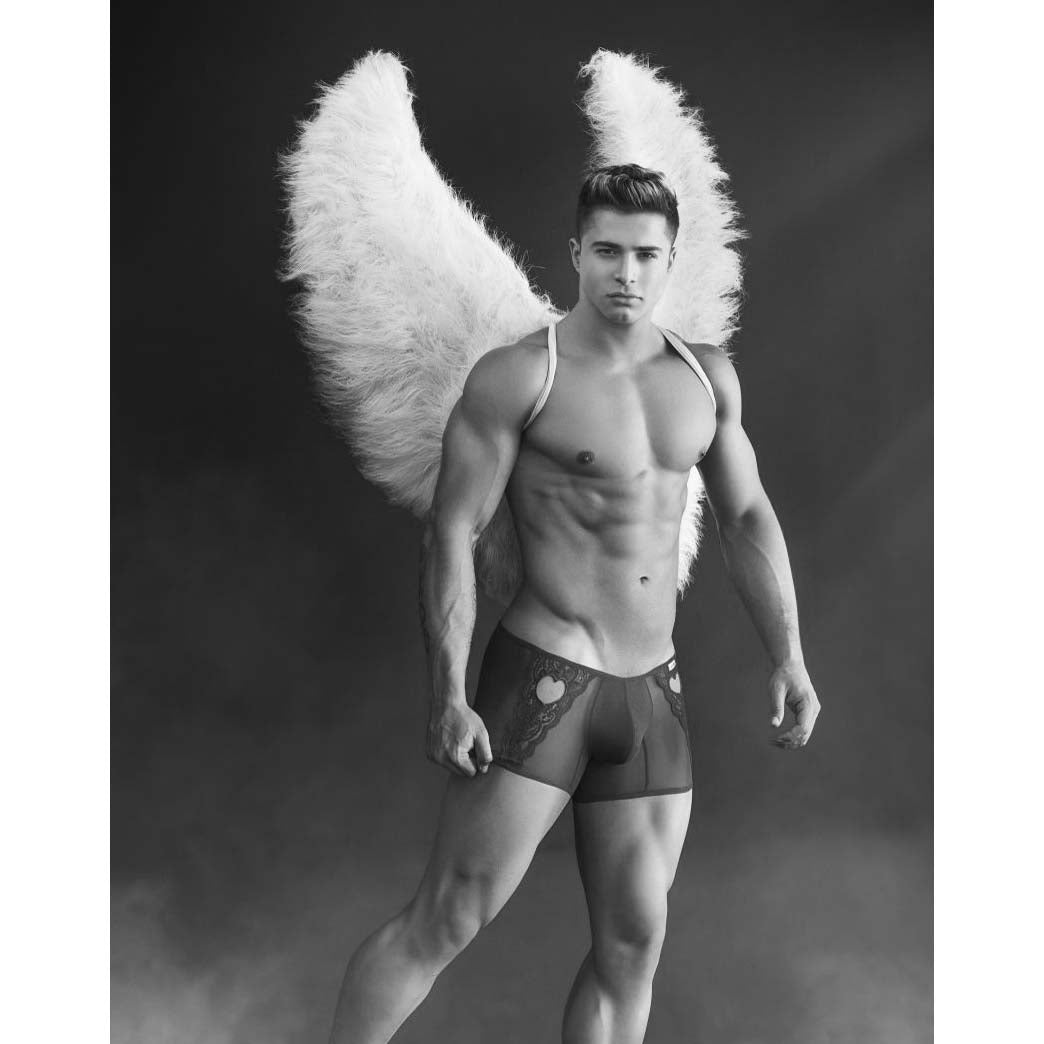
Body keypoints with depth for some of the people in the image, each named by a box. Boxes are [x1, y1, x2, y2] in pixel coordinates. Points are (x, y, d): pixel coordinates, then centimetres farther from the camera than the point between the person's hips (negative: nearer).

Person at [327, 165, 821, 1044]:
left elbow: (747, 517, 13)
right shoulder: (519, 377, -8)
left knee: (634, 943, 9)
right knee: (446, 922, -4)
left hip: (655, 692, 6)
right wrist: (449, 698, -16)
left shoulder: (709, 377, 9)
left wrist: (788, 656, 5)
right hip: (542, 679, -5)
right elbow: (451, 534, -10)